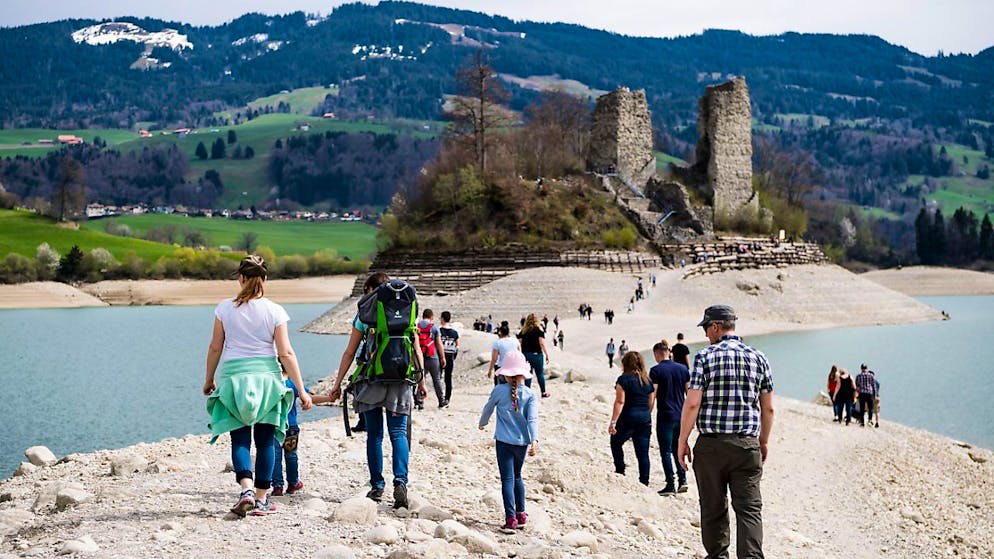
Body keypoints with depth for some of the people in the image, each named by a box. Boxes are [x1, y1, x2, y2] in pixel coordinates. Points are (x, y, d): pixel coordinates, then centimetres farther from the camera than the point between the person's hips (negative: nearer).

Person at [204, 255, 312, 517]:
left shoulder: (225, 308, -1)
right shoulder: (274, 311, -4)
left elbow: (215, 348, 5)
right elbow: (286, 354, -7)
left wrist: (209, 380, 19)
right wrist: (302, 391, -3)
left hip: (233, 378, 0)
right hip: (266, 378, 0)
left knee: (240, 438, 4)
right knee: (265, 440, 8)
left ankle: (247, 490, -17)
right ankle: (261, 499, 12)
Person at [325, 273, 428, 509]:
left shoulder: (364, 315, 1)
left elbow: (349, 353, 2)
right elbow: (417, 351, 7)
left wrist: (338, 383, 8)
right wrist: (421, 381, 16)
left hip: (371, 380, -1)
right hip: (400, 380, 1)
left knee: (374, 434, 9)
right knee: (398, 432, 3)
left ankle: (377, 486, 11)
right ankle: (400, 481, -17)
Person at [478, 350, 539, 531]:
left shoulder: (499, 390, -4)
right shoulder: (530, 394, 0)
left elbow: (488, 409, 11)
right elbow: (532, 419, -10)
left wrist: (482, 423, 31)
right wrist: (535, 440, -17)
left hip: (504, 441, -3)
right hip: (523, 442, 3)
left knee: (508, 479, -4)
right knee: (517, 477, 21)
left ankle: (511, 518, -13)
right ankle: (521, 514, 24)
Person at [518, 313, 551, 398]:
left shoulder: (523, 330, 6)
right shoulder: (539, 329, -4)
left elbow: (519, 343, 5)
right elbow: (542, 343, -10)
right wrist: (547, 354, -5)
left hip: (525, 355, 3)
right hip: (536, 354, -3)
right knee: (540, 374, 8)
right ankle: (544, 392, 14)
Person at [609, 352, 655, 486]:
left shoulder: (624, 379, -8)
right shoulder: (648, 380, 9)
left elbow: (620, 402, -14)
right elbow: (650, 403, 12)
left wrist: (613, 422, -15)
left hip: (628, 419, -5)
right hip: (645, 419, 5)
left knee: (616, 443, 19)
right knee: (643, 453, 5)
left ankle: (620, 471, 15)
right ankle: (644, 482, 4)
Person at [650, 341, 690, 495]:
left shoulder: (656, 371, -9)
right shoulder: (683, 368, 6)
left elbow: (652, 395, -13)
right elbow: (689, 393, 10)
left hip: (665, 416, -5)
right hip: (681, 415, 5)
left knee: (665, 451, 2)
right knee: (677, 449, 17)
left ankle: (670, 485, 2)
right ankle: (682, 480, 6)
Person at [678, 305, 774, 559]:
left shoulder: (705, 357, -4)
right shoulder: (758, 357, 6)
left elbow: (692, 403, -10)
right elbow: (768, 408, 9)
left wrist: (682, 441, -1)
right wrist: (764, 441, 22)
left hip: (710, 444, -2)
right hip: (747, 445, 2)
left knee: (714, 508, 11)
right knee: (749, 508, 1)